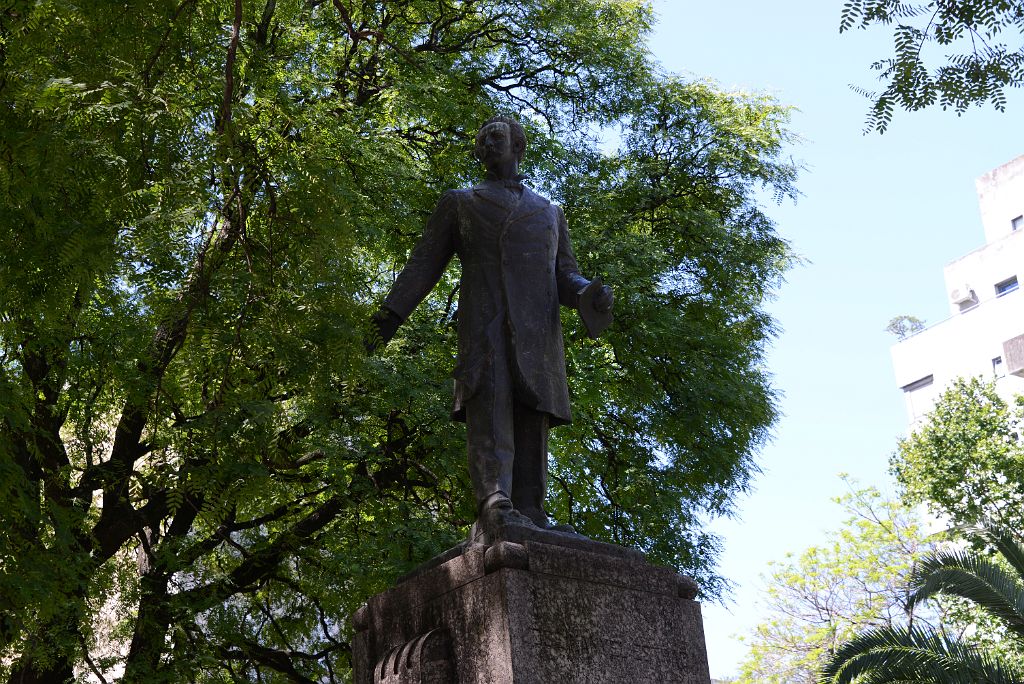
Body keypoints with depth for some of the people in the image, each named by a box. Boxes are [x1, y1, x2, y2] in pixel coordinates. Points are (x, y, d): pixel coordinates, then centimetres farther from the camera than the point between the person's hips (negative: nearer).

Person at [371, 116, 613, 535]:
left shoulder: (550, 213, 31)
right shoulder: (459, 204, 26)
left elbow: (565, 277, 21)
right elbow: (425, 263, 17)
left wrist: (590, 295, -4)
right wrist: (392, 311, 2)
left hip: (538, 328, 3)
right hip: (483, 323, -3)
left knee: (533, 420, -9)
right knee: (490, 406, -22)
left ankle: (529, 512, -16)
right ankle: (495, 507, -37)